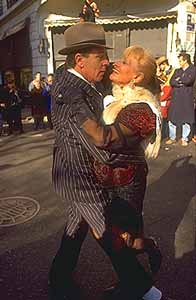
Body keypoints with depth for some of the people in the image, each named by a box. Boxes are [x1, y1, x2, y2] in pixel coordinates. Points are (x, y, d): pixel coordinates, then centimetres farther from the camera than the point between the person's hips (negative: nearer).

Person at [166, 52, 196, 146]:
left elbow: (188, 80, -15)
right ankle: (172, 138, 14)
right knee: (172, 117, 3)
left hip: (187, 98, -4)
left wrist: (179, 79, 0)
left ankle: (184, 139, 12)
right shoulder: (177, 71, 16)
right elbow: (172, 82, 1)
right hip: (176, 97, 4)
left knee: (186, 119, 1)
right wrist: (182, 83, -12)